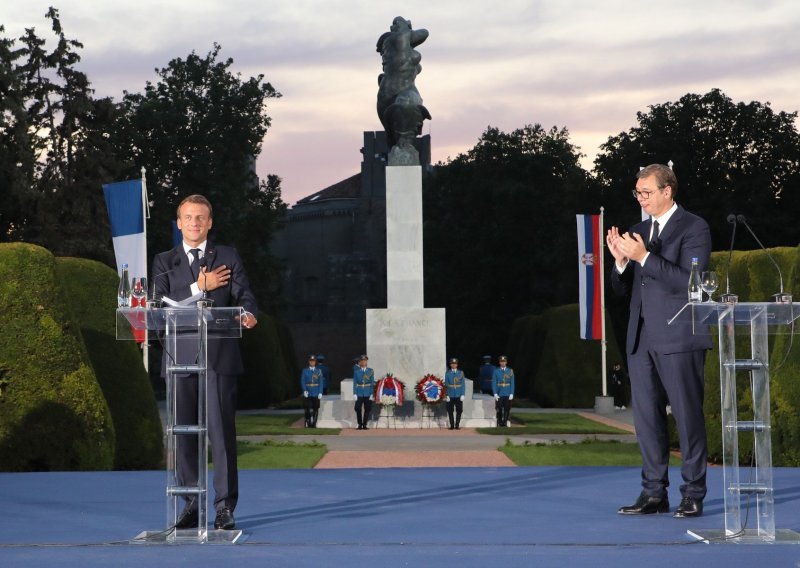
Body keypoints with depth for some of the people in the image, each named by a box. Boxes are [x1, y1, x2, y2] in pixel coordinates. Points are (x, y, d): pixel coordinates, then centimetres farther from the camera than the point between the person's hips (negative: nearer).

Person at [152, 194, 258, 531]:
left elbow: (243, 295, 0)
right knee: (183, 432, 3)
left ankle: (225, 506, -1)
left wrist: (248, 315, -22)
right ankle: (191, 504, 11)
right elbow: (161, 305, -1)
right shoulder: (165, 262, 13)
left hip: (219, 357, -2)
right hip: (181, 357, 2)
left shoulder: (228, 257, 12)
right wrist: (198, 288, -9)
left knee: (222, 431, -5)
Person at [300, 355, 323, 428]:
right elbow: (302, 382, -1)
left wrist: (320, 393, -4)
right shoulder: (305, 371, 4)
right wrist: (304, 390, -15)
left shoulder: (319, 371, 6)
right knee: (307, 409, -4)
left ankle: (314, 423, 10)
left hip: (316, 394, 1)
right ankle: (308, 422, 5)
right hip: (307, 394, -1)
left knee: (315, 409, 2)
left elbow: (320, 383, 4)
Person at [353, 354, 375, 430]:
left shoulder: (370, 371, 3)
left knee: (367, 409, 2)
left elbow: (372, 383, 3)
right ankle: (360, 424, 7)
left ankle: (364, 425, 11)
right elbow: (355, 383, 3)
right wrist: (355, 394, -4)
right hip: (359, 394, 0)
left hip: (368, 393, 0)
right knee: (358, 409, -5)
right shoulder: (356, 371, 4)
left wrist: (372, 394, -4)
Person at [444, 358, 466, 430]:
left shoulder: (461, 373, 5)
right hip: (450, 395, 0)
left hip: (458, 396, 0)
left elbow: (463, 384, 3)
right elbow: (446, 385, 2)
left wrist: (462, 395, -4)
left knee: (459, 411, 1)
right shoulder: (447, 373, 4)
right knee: (450, 411, 1)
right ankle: (452, 425, 9)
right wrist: (447, 395, -5)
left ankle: (457, 425, 8)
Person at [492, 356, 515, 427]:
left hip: (507, 394, 1)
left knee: (507, 409, 0)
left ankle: (505, 422, 11)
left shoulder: (510, 371, 5)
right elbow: (494, 383, 0)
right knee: (499, 410, -1)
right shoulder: (496, 371, 3)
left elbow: (512, 383, 4)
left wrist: (511, 394, -4)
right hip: (499, 394, -1)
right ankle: (499, 423, 9)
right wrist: (495, 394, -8)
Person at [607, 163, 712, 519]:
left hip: (678, 339, -7)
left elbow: (688, 281, -16)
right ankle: (654, 493, 14)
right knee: (646, 417, 8)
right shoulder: (638, 231, 15)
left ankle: (693, 495, 4)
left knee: (688, 416, -2)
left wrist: (644, 257, -22)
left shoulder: (693, 228, -5)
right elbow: (623, 289, 15)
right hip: (641, 339, 7)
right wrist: (621, 261, -5)